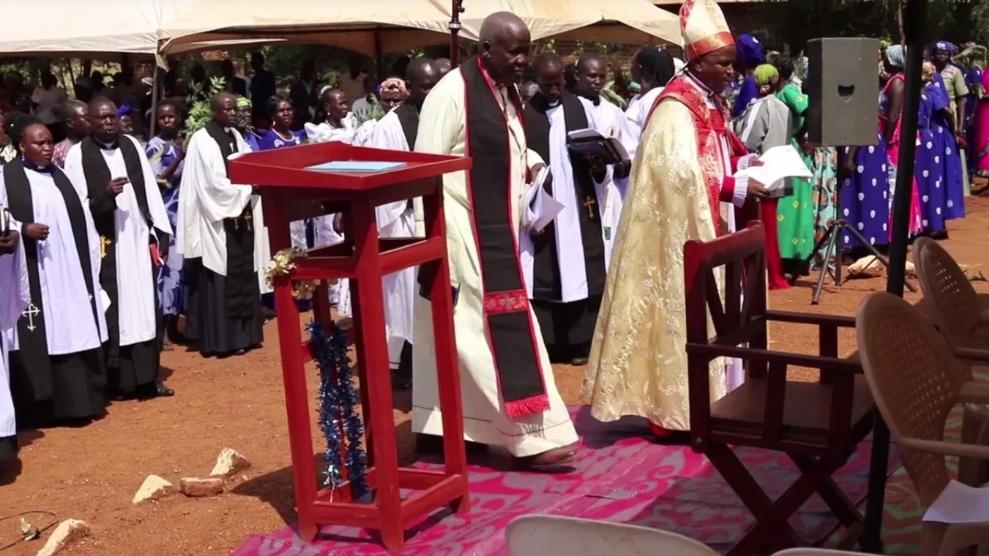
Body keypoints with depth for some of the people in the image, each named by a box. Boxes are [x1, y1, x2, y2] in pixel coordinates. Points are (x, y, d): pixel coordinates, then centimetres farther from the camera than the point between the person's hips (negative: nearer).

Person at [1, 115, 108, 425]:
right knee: (38, 339, -4)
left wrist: (92, 258, 7)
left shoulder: (60, 176, 14)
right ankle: (38, 407, 3)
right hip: (34, 275, -5)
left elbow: (82, 220, 14)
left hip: (71, 273, 5)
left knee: (75, 334, 5)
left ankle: (78, 401, 12)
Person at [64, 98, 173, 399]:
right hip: (105, 244, -4)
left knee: (145, 307, 7)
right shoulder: (78, 154, -4)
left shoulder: (132, 145, 8)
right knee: (113, 311, 1)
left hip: (139, 239, 4)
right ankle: (118, 380, 8)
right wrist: (105, 195, -22)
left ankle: (147, 377, 15)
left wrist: (160, 233, 5)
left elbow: (150, 190, 9)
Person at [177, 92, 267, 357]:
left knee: (243, 277, 9)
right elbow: (213, 182, -15)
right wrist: (242, 191, -8)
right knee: (220, 281, -4)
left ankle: (242, 334, 16)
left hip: (242, 216, 7)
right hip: (218, 219, -7)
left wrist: (241, 194, -7)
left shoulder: (236, 136, 13)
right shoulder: (202, 140, -9)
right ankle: (220, 339, 0)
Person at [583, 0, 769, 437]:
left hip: (708, 227, 10)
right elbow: (681, 172, -25)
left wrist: (745, 161, 3)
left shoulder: (710, 101, 13)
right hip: (680, 232, -10)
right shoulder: (677, 106, -18)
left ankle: (704, 399, 23)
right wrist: (738, 188, -22)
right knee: (682, 315, -4)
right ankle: (675, 411, 3)